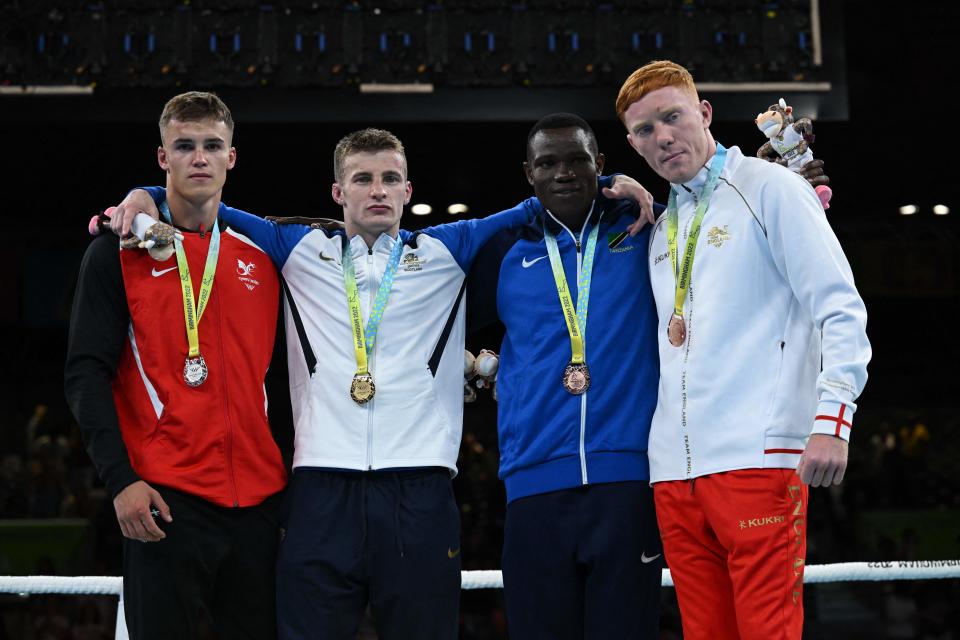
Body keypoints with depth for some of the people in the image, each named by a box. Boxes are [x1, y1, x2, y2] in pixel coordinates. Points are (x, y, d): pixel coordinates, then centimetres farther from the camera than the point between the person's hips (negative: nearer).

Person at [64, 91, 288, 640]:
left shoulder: (262, 255, 14)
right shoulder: (119, 251, 3)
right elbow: (87, 374, -3)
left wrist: (292, 477, 10)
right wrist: (121, 480, -13)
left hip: (260, 503, 4)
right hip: (167, 502, -4)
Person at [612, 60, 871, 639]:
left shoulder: (770, 188, 2)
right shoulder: (662, 227, 21)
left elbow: (841, 310, -5)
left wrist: (831, 419, -16)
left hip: (758, 458, -6)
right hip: (675, 470, 6)